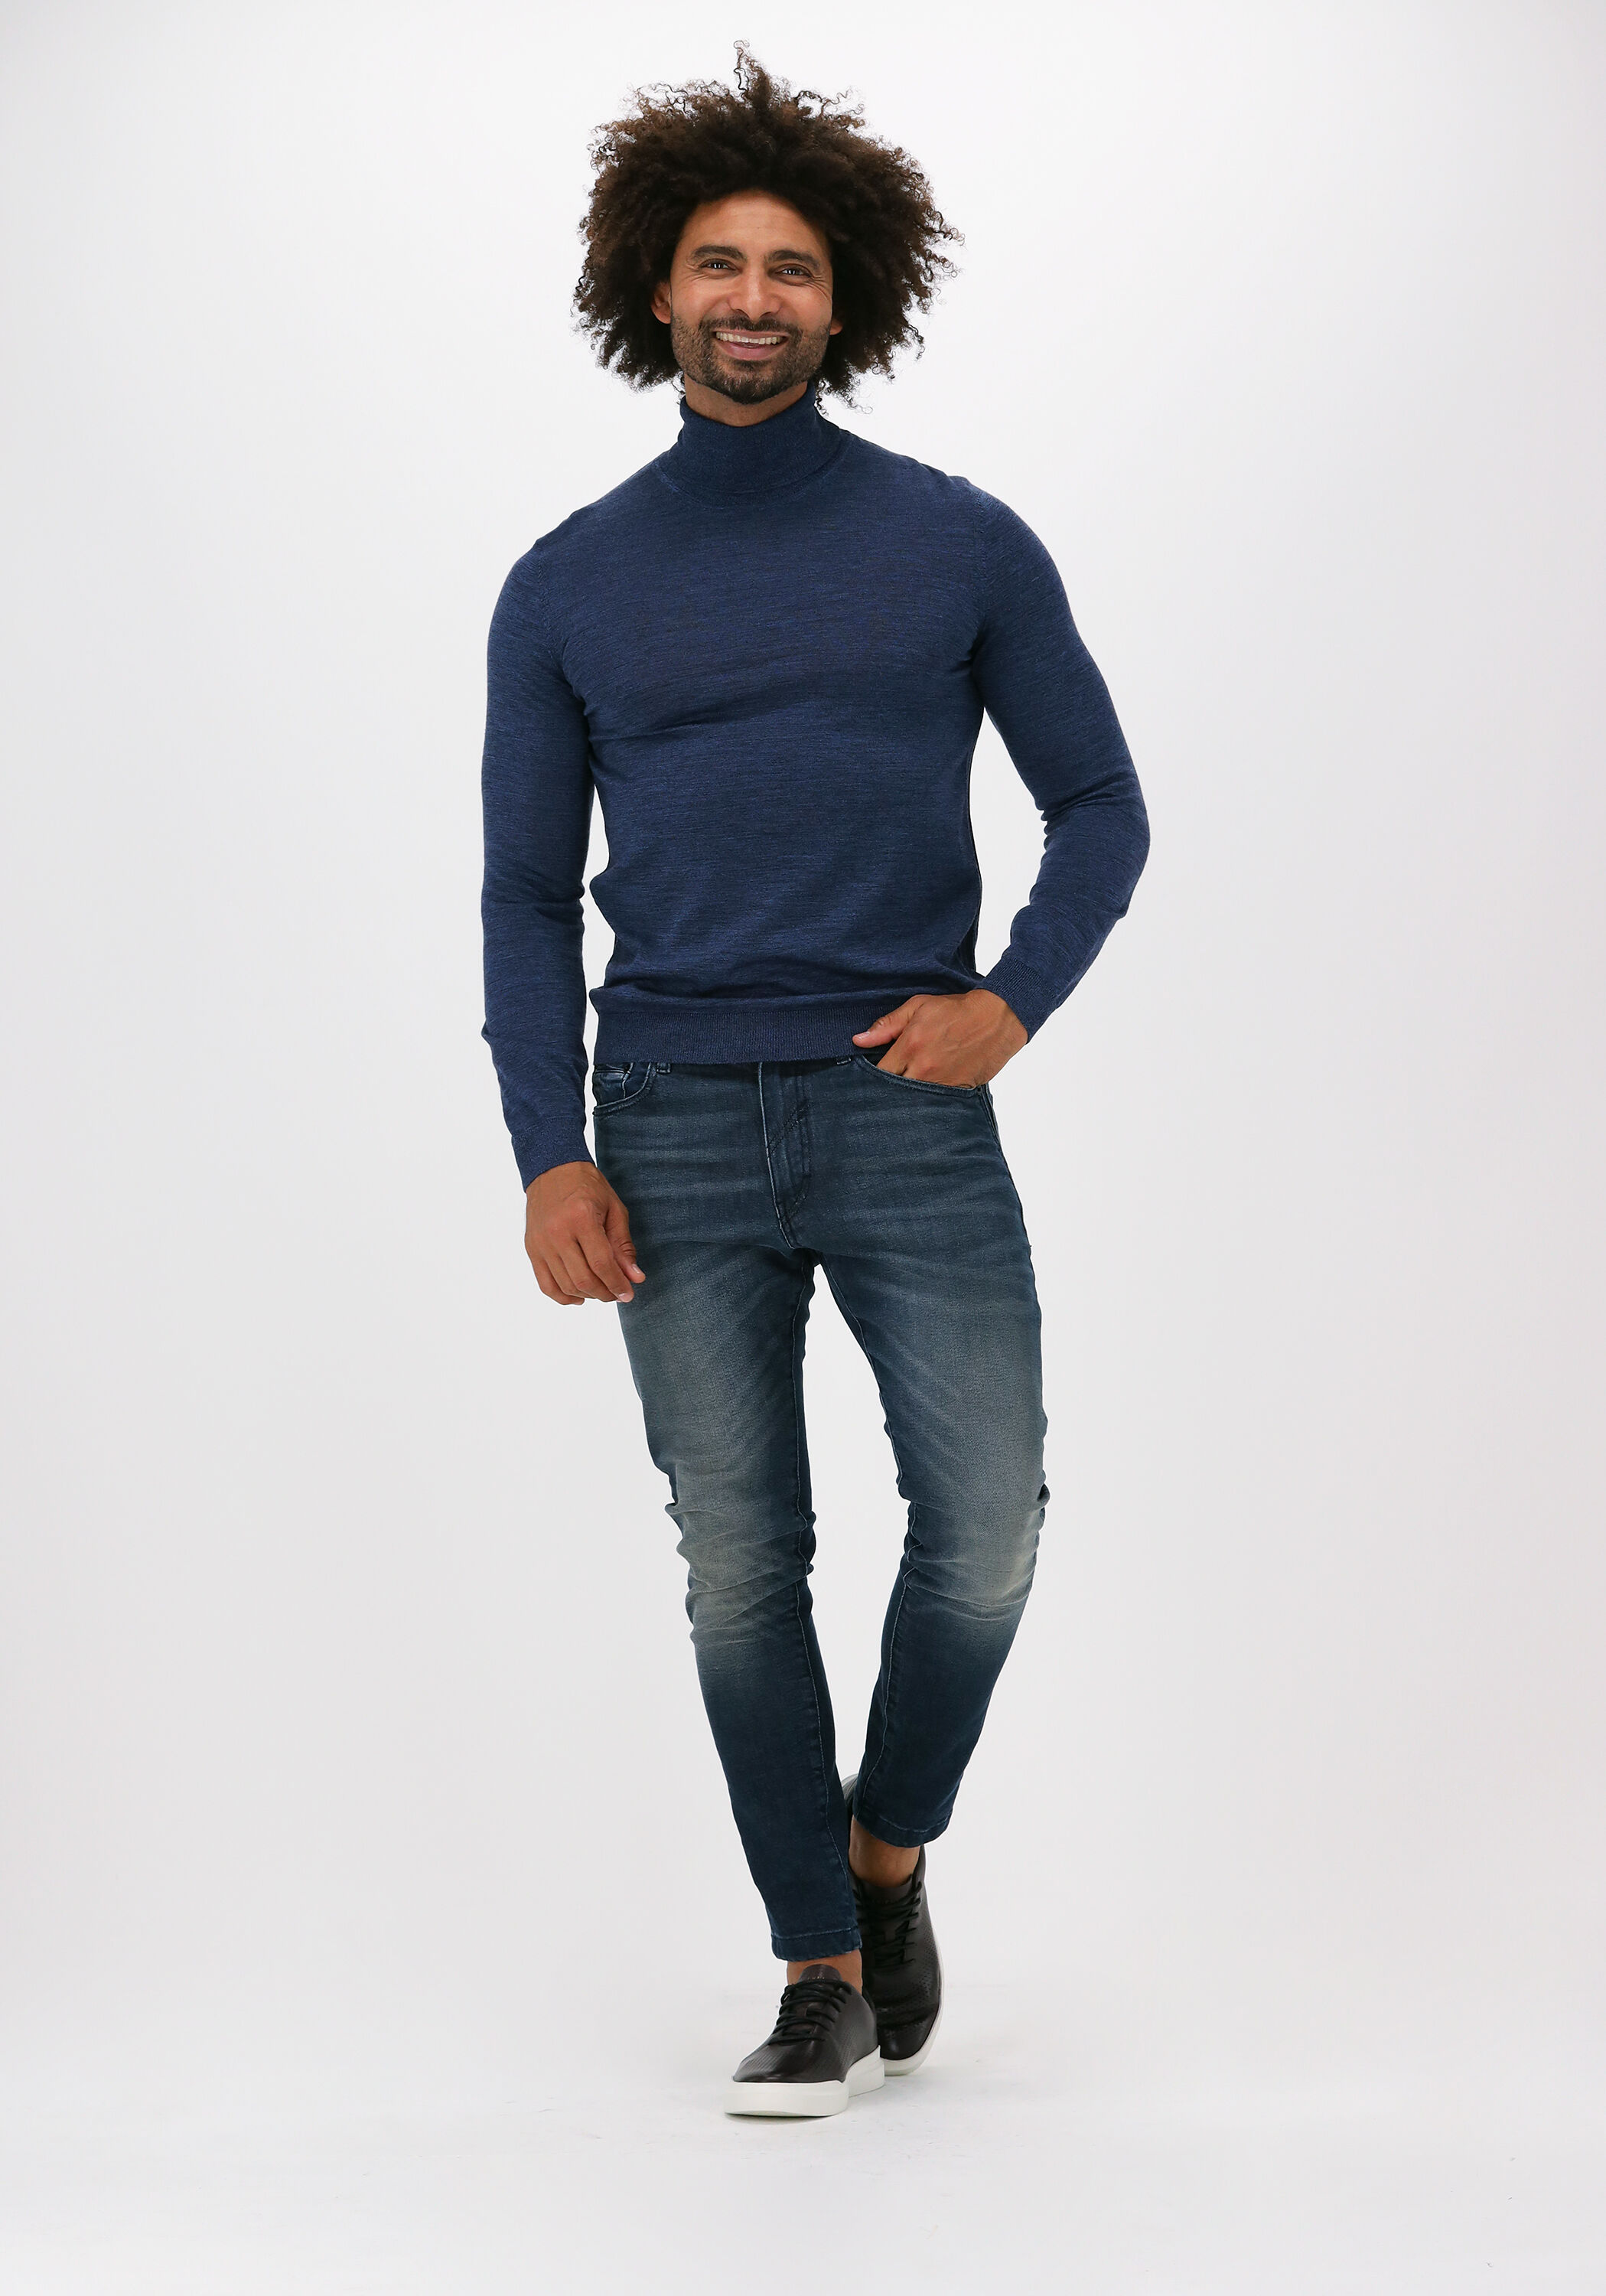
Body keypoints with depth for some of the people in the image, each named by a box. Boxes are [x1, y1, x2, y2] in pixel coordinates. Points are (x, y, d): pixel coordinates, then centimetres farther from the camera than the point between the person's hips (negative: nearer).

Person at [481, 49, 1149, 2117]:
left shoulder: (962, 549, 1)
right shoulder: (568, 589, 5)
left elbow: (1099, 807, 8)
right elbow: (528, 895, 6)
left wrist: (1015, 1000, -9)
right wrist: (547, 1154, -5)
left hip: (907, 1111, -1)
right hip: (676, 1129, 1)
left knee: (985, 1517, -10)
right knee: (741, 1562, 1)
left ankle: (888, 1854, 18)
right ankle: (825, 1982, 11)